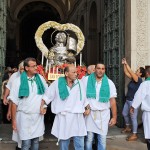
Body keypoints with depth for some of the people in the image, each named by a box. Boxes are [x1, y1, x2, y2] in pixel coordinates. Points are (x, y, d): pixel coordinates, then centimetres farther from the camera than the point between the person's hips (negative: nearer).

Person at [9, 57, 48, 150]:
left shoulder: (40, 78, 1)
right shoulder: (18, 81, -8)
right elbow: (14, 102, -6)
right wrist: (14, 120, -6)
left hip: (38, 115, 3)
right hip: (25, 116, -3)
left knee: (36, 141, 13)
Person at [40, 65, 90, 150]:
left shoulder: (79, 83, 5)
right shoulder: (57, 83, -4)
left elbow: (84, 98, 14)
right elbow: (47, 96, 3)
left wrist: (88, 108, 5)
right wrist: (41, 106, -5)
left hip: (77, 117, 2)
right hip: (63, 117, -1)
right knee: (63, 142, 13)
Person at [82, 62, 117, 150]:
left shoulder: (109, 83, -1)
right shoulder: (86, 80, -4)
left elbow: (112, 101, 1)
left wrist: (114, 117, 0)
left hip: (103, 114, 1)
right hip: (90, 113, -1)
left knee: (102, 139, 7)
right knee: (89, 139, 5)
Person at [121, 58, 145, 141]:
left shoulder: (139, 80, -16)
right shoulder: (133, 78, 7)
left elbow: (130, 72, -24)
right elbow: (126, 73, 10)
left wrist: (126, 63, -19)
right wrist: (124, 64, 2)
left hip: (134, 101, -9)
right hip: (128, 100, 10)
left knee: (133, 117, -4)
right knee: (124, 113, 21)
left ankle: (134, 135, 5)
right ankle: (128, 127, 41)